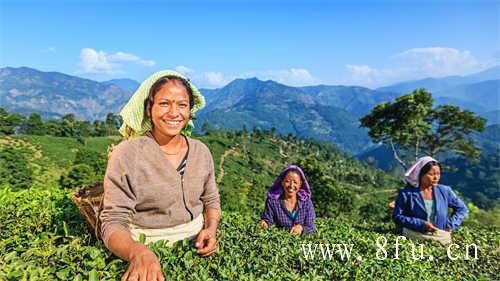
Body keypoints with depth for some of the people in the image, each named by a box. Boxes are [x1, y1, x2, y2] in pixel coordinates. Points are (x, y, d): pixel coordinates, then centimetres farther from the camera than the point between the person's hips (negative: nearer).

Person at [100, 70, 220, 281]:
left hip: (196, 242, 1)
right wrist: (138, 253, -31)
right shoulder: (125, 155, -11)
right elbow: (114, 223, -13)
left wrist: (211, 229, -8)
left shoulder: (201, 152, 1)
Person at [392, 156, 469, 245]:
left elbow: (462, 209, 21)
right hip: (415, 239, -3)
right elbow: (397, 216, -3)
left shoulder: (445, 191, 9)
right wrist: (421, 224, -11)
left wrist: (450, 225, 6)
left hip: (441, 239, 3)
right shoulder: (406, 193, -2)